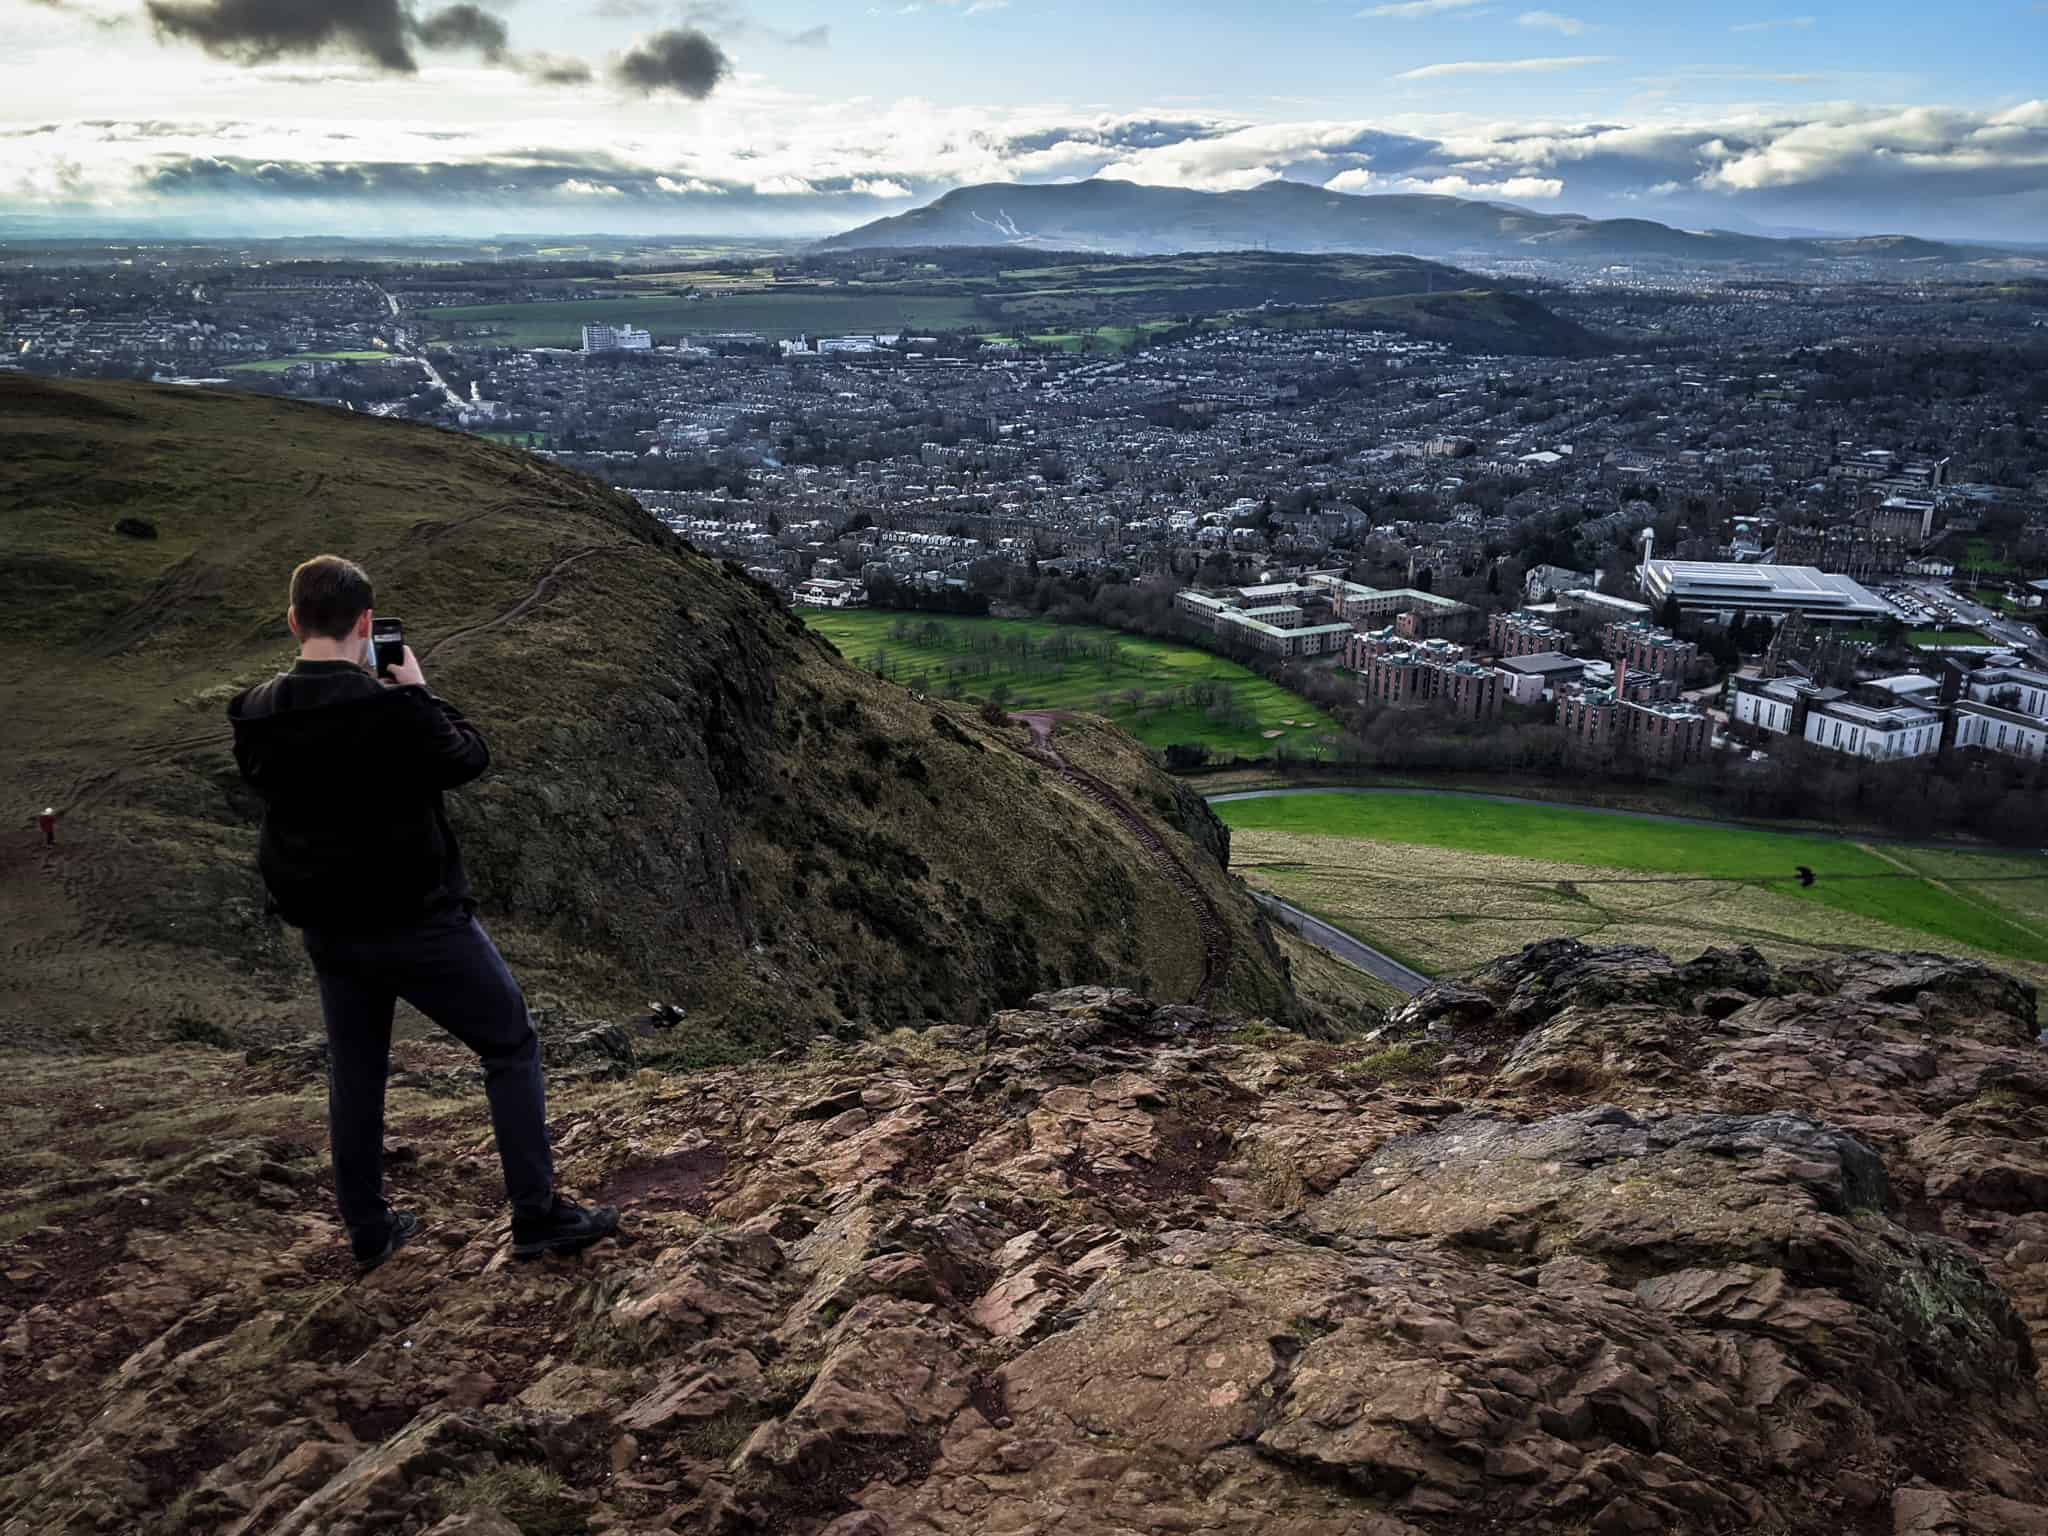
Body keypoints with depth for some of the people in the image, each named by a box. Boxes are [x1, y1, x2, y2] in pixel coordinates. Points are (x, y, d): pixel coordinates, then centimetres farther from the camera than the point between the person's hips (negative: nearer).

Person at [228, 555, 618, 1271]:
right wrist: (417, 689, 1)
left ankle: (367, 1230, 29)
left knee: (354, 1073, 19)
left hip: (327, 931, 6)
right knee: (511, 1049, 8)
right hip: (418, 922, -6)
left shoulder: (256, 714, -5)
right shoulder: (390, 709, -24)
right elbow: (468, 758, -10)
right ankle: (537, 1216, 10)